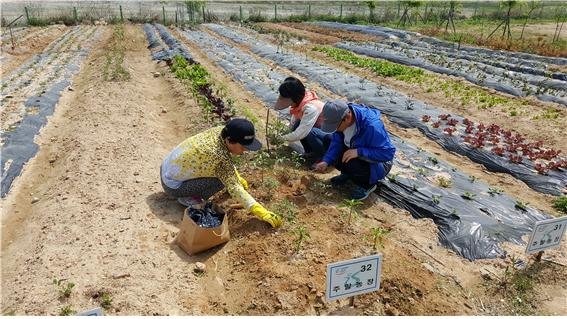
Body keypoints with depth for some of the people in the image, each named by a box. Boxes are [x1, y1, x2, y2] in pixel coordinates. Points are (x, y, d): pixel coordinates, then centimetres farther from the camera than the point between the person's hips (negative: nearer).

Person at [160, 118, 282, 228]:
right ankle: (188, 198, -3)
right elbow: (234, 188, -31)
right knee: (222, 180, -20)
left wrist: (237, 177, 13)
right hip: (172, 185, -8)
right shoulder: (219, 156, -32)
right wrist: (261, 212, -31)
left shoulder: (219, 131, -10)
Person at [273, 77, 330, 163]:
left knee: (310, 133, -33)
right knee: (297, 126, -13)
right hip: (319, 128, 8)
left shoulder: (311, 108, -33)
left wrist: (281, 139, -24)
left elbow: (300, 134, -33)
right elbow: (293, 123, 3)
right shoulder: (299, 102, -7)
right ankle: (310, 153, 6)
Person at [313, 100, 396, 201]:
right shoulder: (340, 119, -15)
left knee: (351, 163, -34)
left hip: (377, 163, -6)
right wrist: (326, 161, -23)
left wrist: (359, 152, -38)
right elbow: (336, 142, -8)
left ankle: (368, 184, -3)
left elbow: (389, 153, -32)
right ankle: (347, 173, 12)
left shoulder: (371, 125, -35)